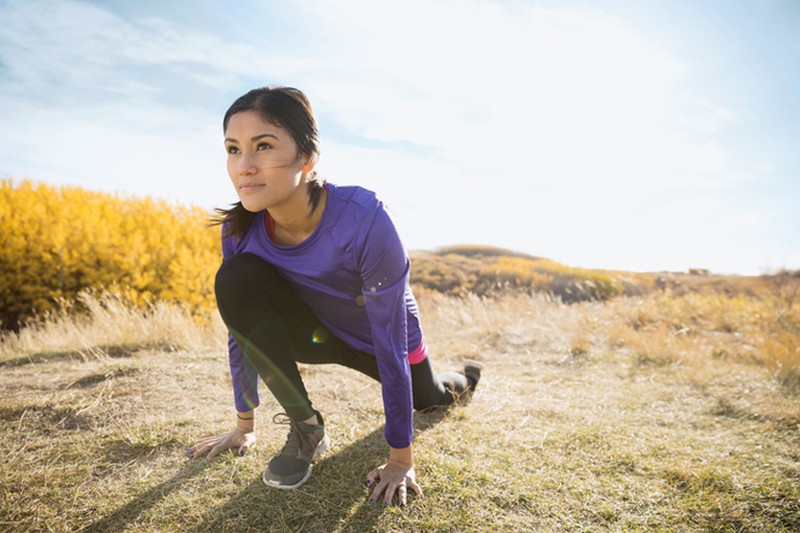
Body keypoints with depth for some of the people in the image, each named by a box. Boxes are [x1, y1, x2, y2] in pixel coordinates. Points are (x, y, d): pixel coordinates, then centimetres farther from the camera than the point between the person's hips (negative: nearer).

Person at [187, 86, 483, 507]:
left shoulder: (364, 220, -39)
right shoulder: (240, 227, -24)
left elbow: (390, 345, -32)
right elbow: (240, 322, -10)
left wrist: (401, 461, -23)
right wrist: (245, 425, 0)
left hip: (381, 339, -2)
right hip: (321, 332, 2)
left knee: (429, 399, 28)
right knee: (235, 279, -28)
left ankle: (463, 377, 67)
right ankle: (306, 428, -12)